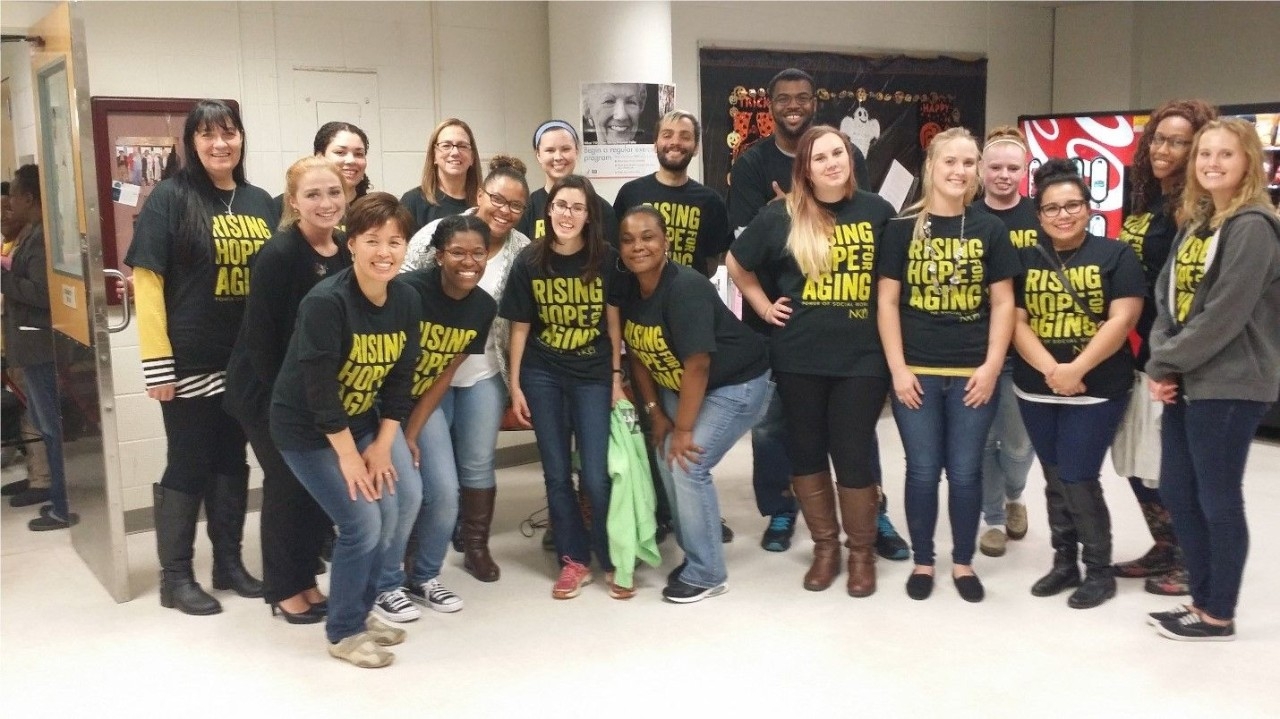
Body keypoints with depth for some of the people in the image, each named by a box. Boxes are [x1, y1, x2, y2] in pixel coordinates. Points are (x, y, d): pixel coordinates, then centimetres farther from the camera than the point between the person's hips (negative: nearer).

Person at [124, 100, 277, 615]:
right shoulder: (170, 198, -6)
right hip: (189, 363, -5)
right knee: (188, 465, 4)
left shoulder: (260, 202, 8)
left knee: (232, 460, 14)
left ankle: (229, 562, 28)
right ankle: (175, 576, 18)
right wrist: (157, 364, -15)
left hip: (248, 360, 5)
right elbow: (146, 281, -10)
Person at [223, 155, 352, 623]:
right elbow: (259, 335, -20)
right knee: (287, 484, 2)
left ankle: (307, 579, 27)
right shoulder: (278, 255, -20)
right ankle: (282, 589, 19)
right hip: (270, 391, -6)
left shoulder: (346, 252, 1)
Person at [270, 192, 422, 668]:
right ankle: (344, 632, 13)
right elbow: (319, 389, -26)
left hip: (364, 420, 7)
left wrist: (383, 445, -5)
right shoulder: (325, 302, -27)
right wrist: (348, 455, -20)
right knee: (363, 522, -10)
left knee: (405, 500, 1)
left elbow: (399, 378, -1)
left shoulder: (407, 299, -7)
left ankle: (361, 609, 22)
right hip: (307, 429, -7)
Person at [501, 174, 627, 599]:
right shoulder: (529, 261, -4)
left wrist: (617, 377, 0)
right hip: (542, 377, 2)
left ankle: (612, 560, 17)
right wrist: (515, 386, 0)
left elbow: (614, 322, 1)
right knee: (556, 475, 8)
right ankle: (574, 560, 23)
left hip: (594, 376, -1)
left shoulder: (606, 260, -7)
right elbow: (520, 328, 1)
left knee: (596, 477, -3)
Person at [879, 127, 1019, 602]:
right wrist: (897, 367, -6)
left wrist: (992, 366, -4)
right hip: (916, 372, -1)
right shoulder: (903, 228, 1)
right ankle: (922, 562, 22)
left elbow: (1002, 303, 4)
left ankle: (963, 562, 23)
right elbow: (887, 301, 0)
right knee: (922, 470, 6)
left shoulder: (990, 230, 4)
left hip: (972, 374, 1)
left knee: (965, 472, 7)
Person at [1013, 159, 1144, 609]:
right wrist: (1049, 369, -17)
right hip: (1035, 390, 4)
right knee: (1055, 480, 11)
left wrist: (1078, 369, -22)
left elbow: (1122, 320, -12)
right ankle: (1064, 563, 25)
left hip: (1097, 390, -4)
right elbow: (1016, 322, -2)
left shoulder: (1115, 256, -3)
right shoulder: (1026, 261, 6)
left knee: (1078, 480, -5)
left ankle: (1100, 571, 12)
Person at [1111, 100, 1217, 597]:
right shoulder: (1145, 201, 12)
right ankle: (1165, 550, 31)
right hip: (1138, 351, 8)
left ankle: (1191, 562, 17)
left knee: (1168, 469, 1)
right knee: (1135, 463, 15)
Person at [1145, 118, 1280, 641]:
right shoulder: (1194, 223, 14)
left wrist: (1166, 362, -12)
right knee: (1177, 494, 13)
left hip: (1228, 387, -8)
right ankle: (1202, 601, 27)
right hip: (1185, 384, 9)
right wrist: (1160, 366, -3)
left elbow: (1225, 315, -19)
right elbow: (1166, 298, 10)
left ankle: (1219, 616, 15)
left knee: (1218, 500, 1)